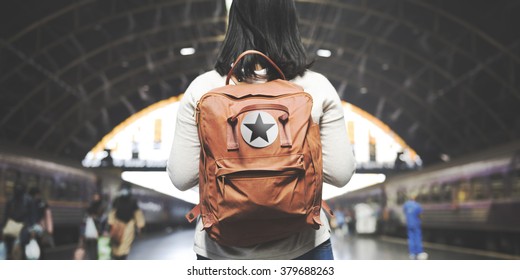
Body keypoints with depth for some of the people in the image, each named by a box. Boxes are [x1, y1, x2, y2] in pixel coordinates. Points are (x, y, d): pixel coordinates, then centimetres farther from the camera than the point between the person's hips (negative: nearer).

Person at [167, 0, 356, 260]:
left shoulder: (202, 88, -9)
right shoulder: (317, 87, -8)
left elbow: (181, 178, -7)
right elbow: (340, 174, -7)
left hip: (223, 247, 1)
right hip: (302, 246, 0)